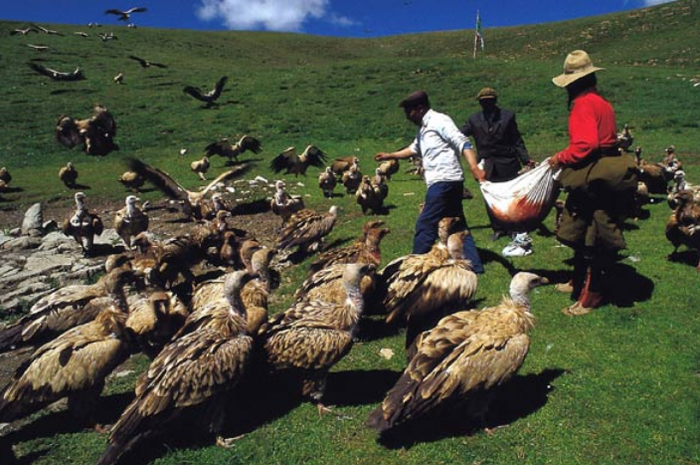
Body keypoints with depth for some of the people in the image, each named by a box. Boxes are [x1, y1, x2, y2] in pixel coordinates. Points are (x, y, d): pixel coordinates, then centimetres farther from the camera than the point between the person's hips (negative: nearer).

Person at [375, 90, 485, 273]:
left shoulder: (439, 121, -8)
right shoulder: (424, 129, 21)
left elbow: (462, 143, -19)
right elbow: (413, 149, 40)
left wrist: (474, 167, -33)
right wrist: (389, 156, 46)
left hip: (444, 181, -10)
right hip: (446, 183, 10)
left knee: (425, 225, -5)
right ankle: (474, 265, 16)